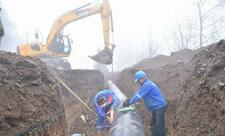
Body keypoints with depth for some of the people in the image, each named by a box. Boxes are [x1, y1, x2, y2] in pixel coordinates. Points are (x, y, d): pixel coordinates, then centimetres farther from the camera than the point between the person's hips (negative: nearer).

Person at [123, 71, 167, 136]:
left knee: (159, 126, -8)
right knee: (153, 124, 16)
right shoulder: (144, 84, 13)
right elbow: (138, 93, 14)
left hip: (159, 106, -11)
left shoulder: (147, 85, -20)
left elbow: (138, 96, -19)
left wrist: (129, 103, -12)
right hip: (156, 107, 11)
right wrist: (129, 100, 3)